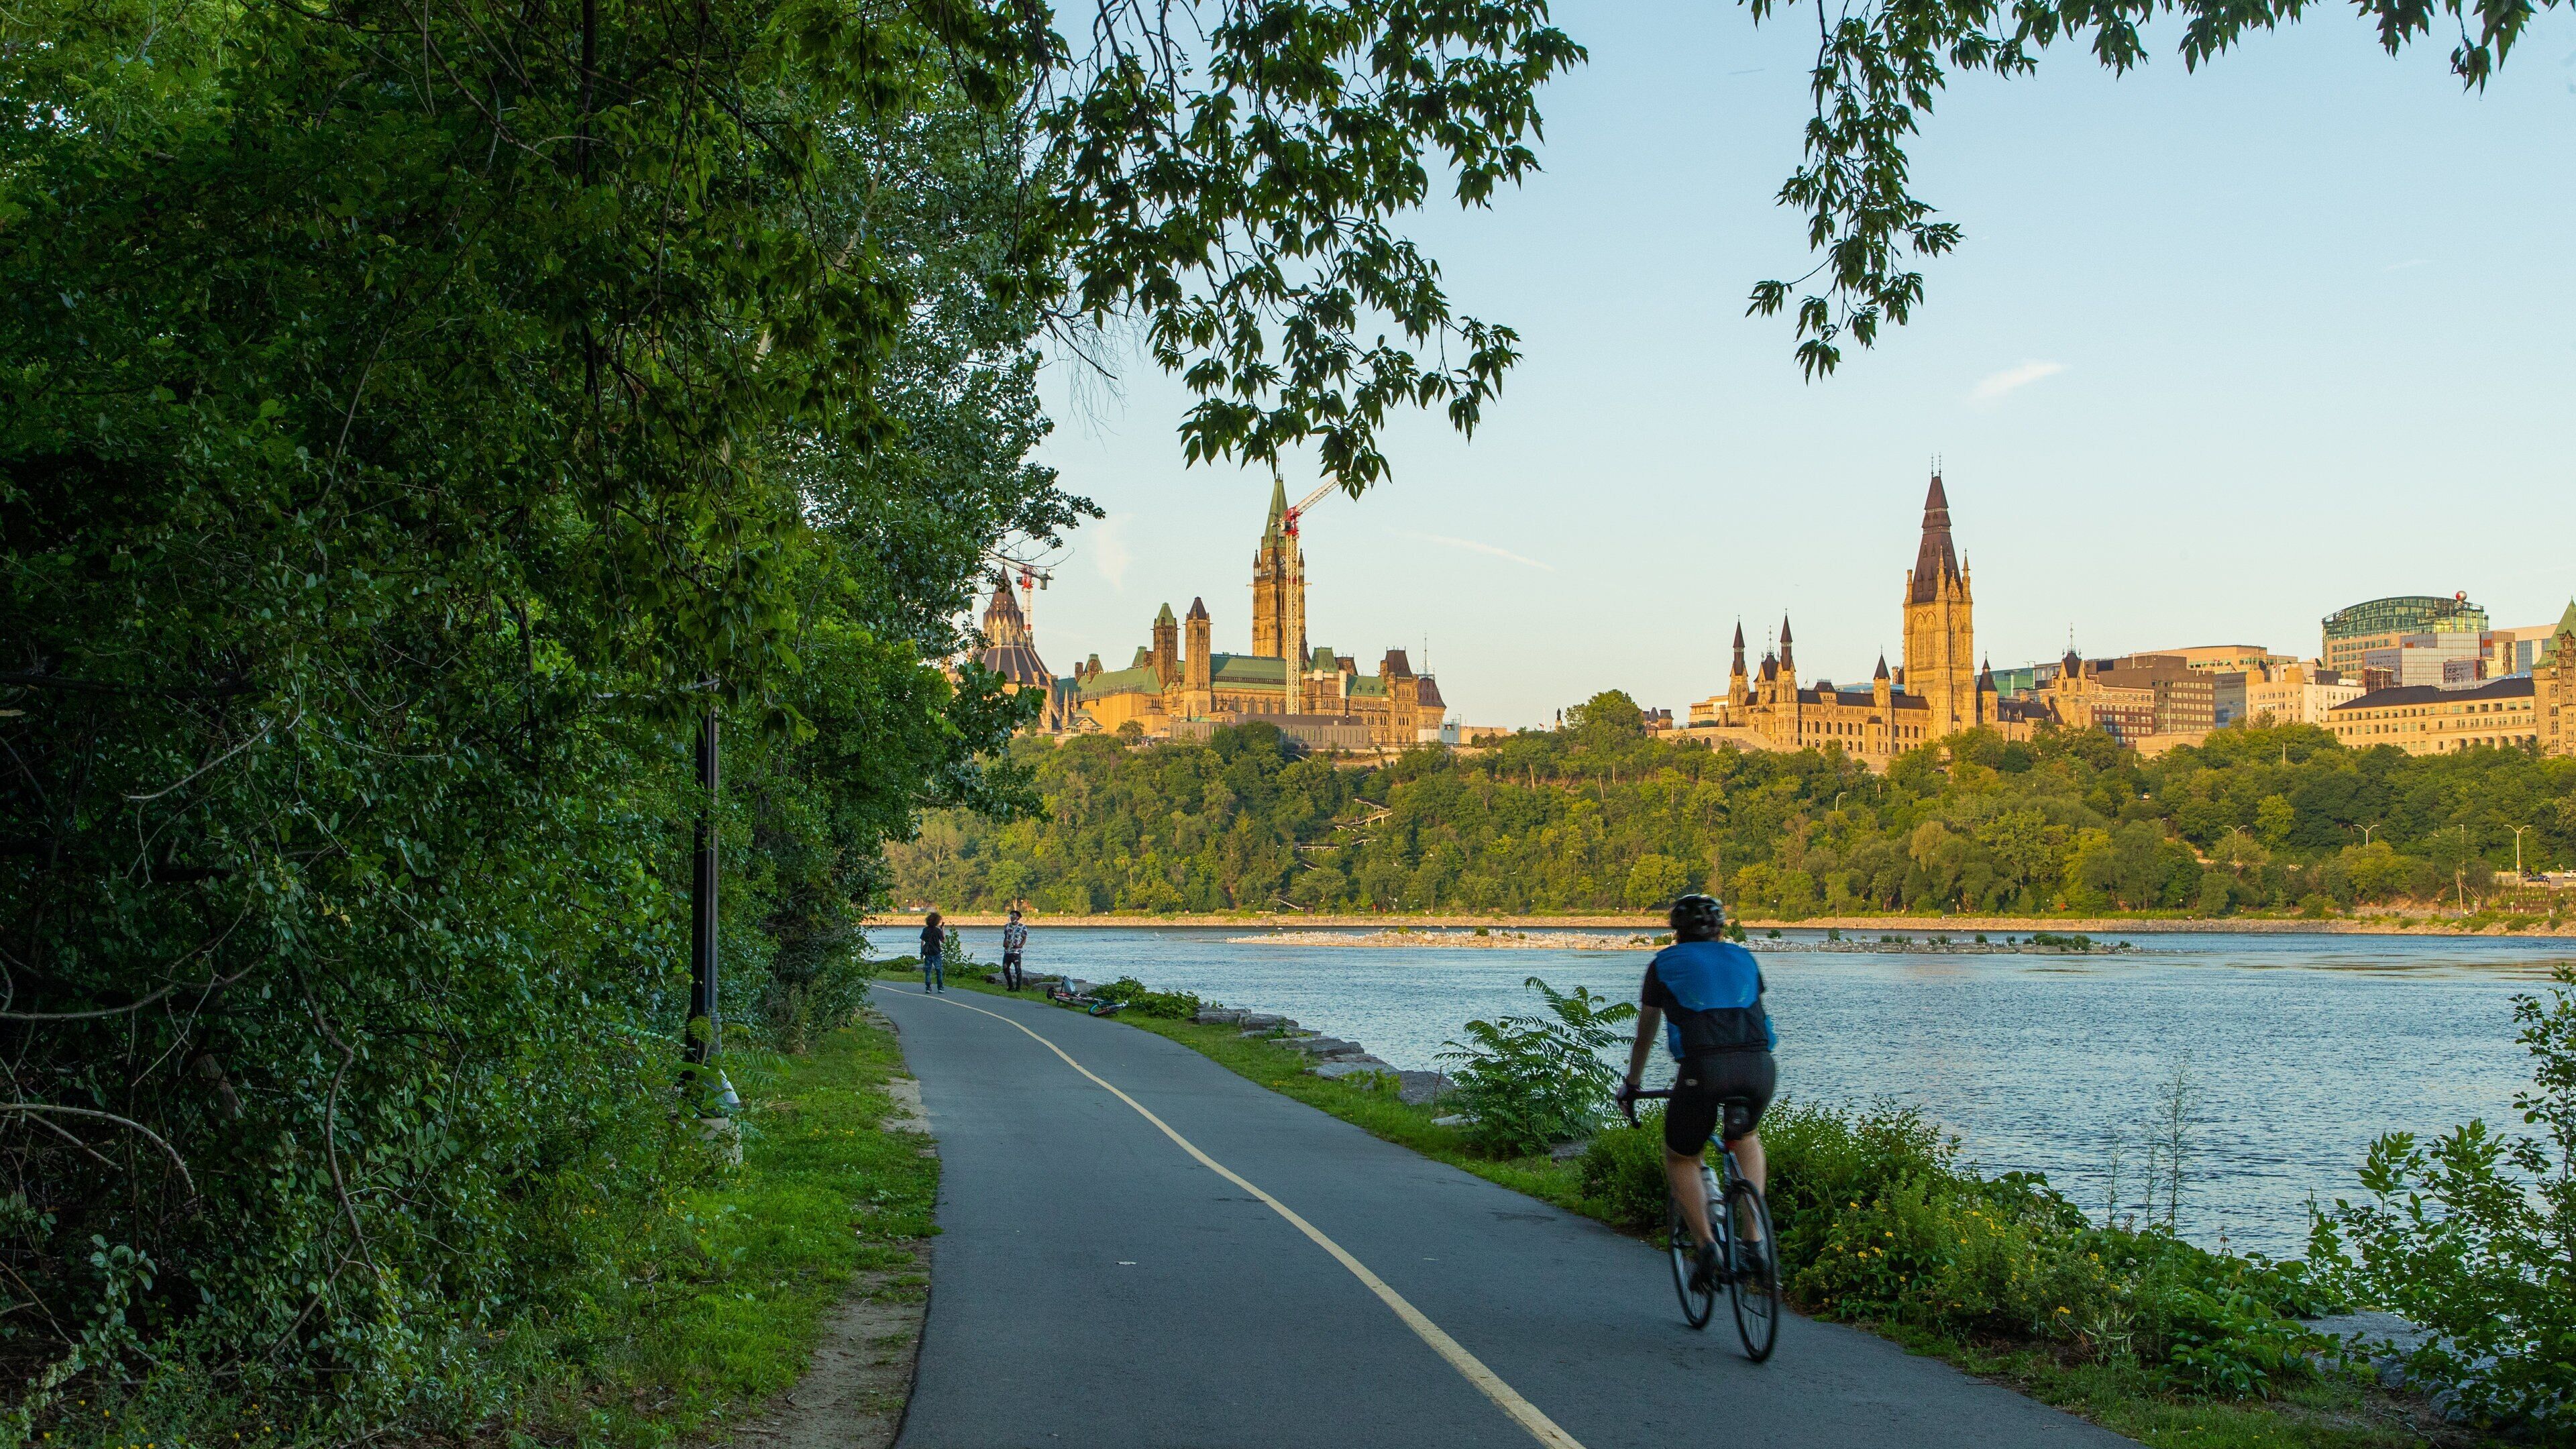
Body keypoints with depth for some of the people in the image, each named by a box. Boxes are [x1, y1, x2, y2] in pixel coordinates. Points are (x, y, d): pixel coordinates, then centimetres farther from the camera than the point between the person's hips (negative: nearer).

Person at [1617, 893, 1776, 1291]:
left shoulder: (1665, 963, 18)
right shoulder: (1743, 958, 26)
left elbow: (1645, 1034, 26)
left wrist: (1631, 1084, 41)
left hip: (1702, 1068, -3)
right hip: (1759, 1066, 3)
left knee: (1680, 1159, 20)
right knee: (1746, 1138, 33)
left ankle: (1707, 1243, -2)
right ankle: (1752, 1239, 20)